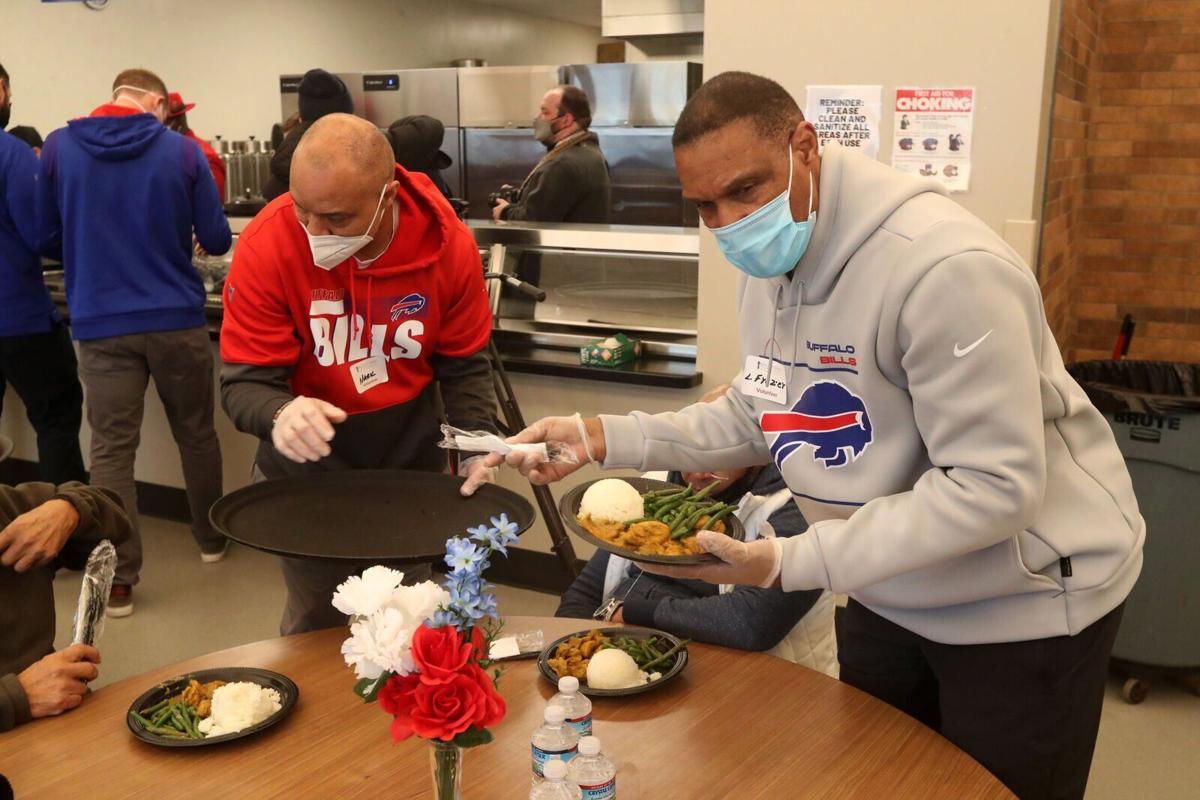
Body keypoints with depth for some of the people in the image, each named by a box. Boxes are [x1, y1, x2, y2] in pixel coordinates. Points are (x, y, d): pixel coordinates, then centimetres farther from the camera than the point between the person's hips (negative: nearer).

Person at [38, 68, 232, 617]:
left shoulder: (58, 148, 1)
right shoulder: (182, 151, -3)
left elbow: (49, 242, 8)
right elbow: (216, 241, 0)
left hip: (100, 324, 0)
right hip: (176, 318, 0)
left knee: (111, 448, 4)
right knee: (196, 433, 16)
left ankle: (118, 578, 5)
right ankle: (211, 539, 32)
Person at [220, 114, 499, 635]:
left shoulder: (448, 244, -19)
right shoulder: (267, 245, -24)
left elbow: (464, 367, -5)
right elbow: (244, 385, -21)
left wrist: (476, 443, -20)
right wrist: (281, 414, -43)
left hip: (411, 467, 2)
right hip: (305, 473, -1)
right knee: (315, 627, 15)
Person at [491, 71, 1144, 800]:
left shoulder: (944, 268, -31)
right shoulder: (769, 262, -3)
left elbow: (991, 489, -30)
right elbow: (763, 417, 5)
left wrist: (792, 562, -34)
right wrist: (605, 436, -6)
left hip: (1023, 604, -7)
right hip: (889, 592, 7)